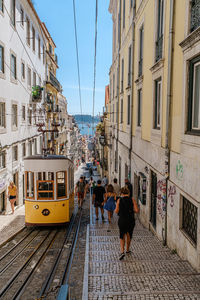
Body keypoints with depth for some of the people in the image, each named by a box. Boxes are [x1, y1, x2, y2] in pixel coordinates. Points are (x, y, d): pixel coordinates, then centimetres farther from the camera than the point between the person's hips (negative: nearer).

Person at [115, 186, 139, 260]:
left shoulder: (119, 200, -5)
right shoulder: (132, 200, -3)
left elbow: (116, 211, -8)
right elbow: (136, 210, -8)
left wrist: (115, 209, 13)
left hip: (122, 220, -1)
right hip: (131, 220, 2)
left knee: (122, 237, 9)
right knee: (129, 235, 22)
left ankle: (122, 252, -10)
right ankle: (127, 250, 37)